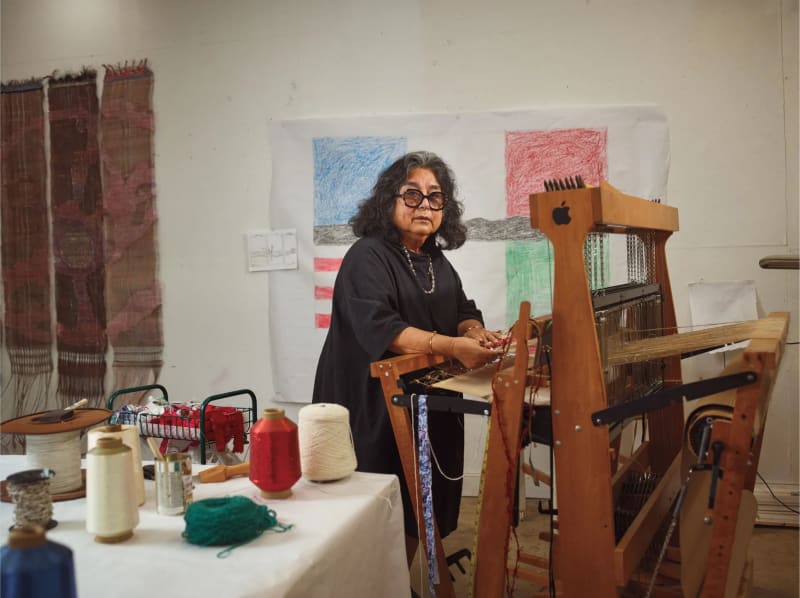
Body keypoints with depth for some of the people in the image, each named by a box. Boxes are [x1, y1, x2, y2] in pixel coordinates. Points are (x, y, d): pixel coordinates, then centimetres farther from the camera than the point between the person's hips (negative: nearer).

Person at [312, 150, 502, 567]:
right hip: (376, 408, -7)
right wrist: (451, 346, -36)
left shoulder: (436, 261, 12)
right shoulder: (367, 257, -13)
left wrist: (477, 333, -15)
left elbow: (463, 312, 9)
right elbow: (378, 327, -26)